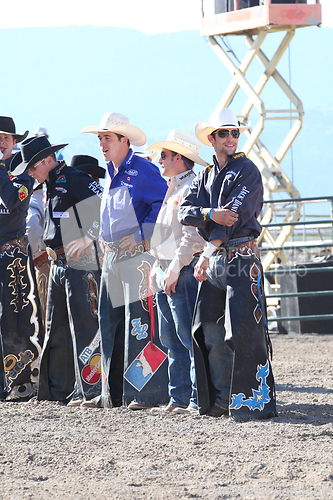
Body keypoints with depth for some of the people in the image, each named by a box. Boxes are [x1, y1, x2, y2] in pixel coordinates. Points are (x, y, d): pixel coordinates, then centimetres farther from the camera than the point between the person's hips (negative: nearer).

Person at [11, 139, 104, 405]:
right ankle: (59, 388, 18)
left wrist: (87, 239, -19)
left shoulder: (75, 179, -12)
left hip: (81, 264, -10)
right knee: (56, 328, 12)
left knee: (83, 326, -9)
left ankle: (89, 389, -8)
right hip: (59, 264, 10)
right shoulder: (51, 186, 17)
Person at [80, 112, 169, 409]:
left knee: (140, 321, -11)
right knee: (111, 321, 9)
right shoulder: (110, 174, 18)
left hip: (138, 254, -9)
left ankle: (148, 392, -9)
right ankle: (113, 392, 15)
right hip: (112, 257, 9)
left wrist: (141, 234, -16)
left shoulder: (143, 170, -9)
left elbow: (164, 203, -15)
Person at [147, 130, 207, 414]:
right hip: (165, 272, 10)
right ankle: (179, 398, 14)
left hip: (184, 271, -10)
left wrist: (174, 269, -22)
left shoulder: (193, 187, -11)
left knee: (190, 338, -10)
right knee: (171, 340, 10)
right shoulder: (173, 188, 20)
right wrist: (157, 266, 19)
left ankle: (198, 400, -9)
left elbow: (194, 236, -19)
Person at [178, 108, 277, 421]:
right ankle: (221, 399, 13)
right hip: (214, 260, 7)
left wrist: (207, 254, -12)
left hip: (241, 257, -7)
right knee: (211, 332, 5)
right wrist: (210, 214, -16)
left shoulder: (247, 171, -2)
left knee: (243, 331, -13)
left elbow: (235, 215, -11)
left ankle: (253, 400, -12)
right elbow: (185, 212, 6)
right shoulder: (204, 177, 18)